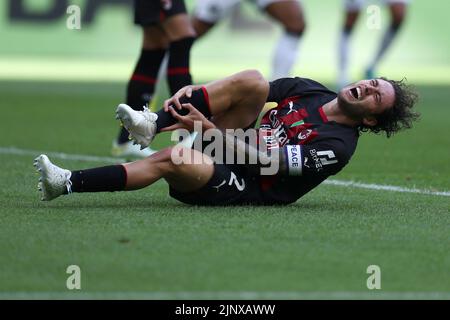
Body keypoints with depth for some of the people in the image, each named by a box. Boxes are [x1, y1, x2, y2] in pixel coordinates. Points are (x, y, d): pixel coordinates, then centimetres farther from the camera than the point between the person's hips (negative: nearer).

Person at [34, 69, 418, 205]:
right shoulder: (309, 89, 12)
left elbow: (266, 162, -18)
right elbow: (245, 87, 10)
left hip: (245, 189, -7)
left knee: (174, 158, -34)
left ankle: (67, 182, -30)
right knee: (253, 80, -16)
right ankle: (155, 123, -18)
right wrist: (191, 92, -9)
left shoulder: (337, 145, -11)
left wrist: (209, 128, -22)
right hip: (225, 143, 7)